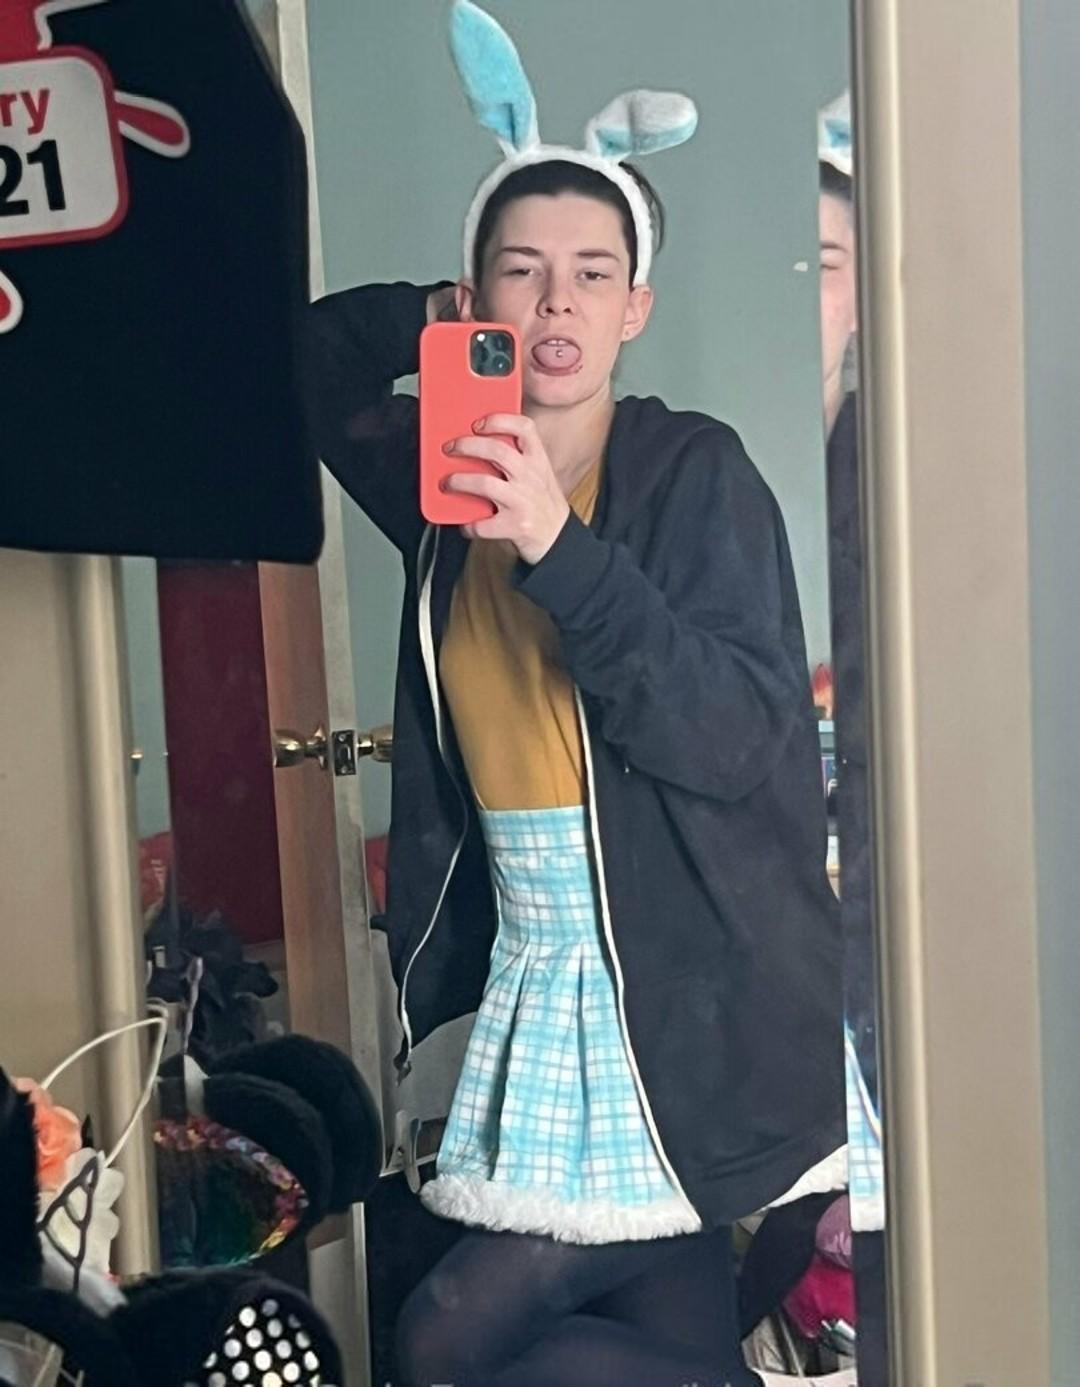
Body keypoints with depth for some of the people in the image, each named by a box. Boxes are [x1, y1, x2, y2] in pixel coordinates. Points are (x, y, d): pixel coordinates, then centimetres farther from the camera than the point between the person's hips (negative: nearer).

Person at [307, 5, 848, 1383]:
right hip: (521, 975, 6)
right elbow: (311, 361, 23)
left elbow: (742, 739, -18)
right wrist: (433, 324, 2)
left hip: (685, 989, -5)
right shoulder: (448, 478, 7)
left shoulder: (695, 471, -9)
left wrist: (562, 547, -27)